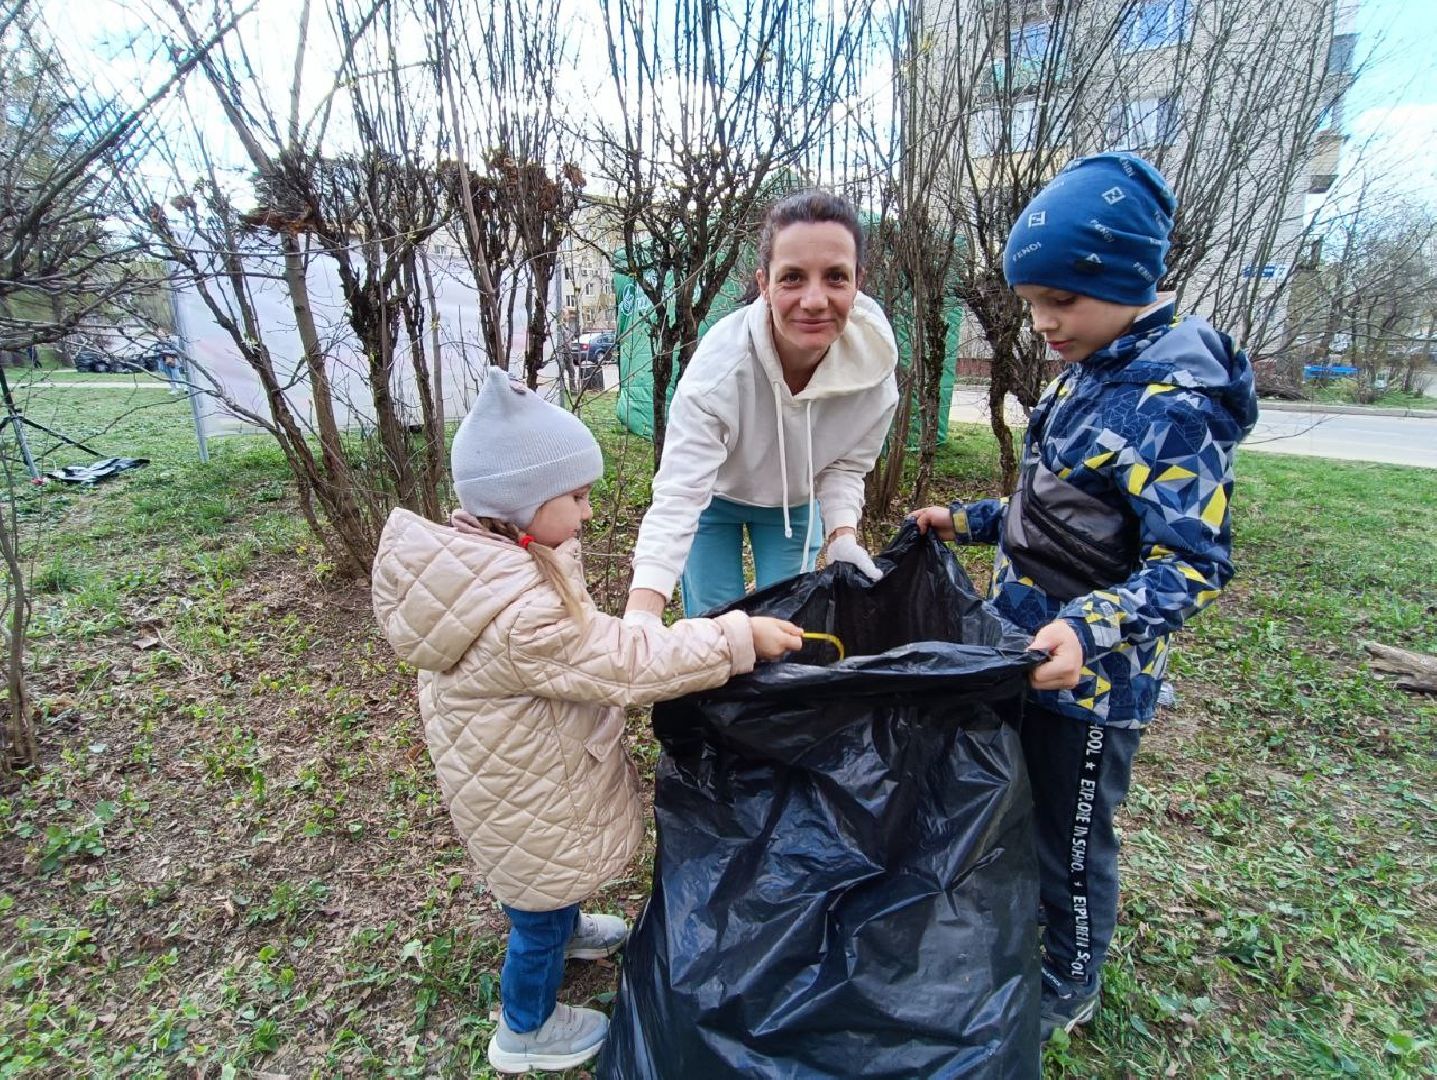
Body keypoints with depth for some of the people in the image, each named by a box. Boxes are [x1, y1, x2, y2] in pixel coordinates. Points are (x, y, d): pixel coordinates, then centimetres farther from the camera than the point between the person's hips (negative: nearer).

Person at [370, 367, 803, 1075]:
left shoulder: (478, 558, -9)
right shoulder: (523, 615, -39)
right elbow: (631, 664, -33)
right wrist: (740, 638, -27)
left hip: (520, 768, 9)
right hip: (525, 796, -8)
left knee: (555, 874, 34)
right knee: (539, 906, 18)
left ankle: (563, 927, 64)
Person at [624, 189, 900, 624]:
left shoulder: (874, 361, -27)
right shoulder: (720, 365, -39)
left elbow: (846, 464, -11)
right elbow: (678, 496, -43)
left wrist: (843, 535, -29)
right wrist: (640, 620, -52)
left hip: (796, 501, 3)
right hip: (715, 495, -3)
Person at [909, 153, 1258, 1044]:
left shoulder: (1172, 403, -22)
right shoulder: (1089, 375, 4)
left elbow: (1192, 562, -24)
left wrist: (1088, 631, -38)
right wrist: (968, 522, 12)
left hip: (1088, 677, -8)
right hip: (1028, 647, 9)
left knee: (1070, 839, 14)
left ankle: (1067, 990, 42)